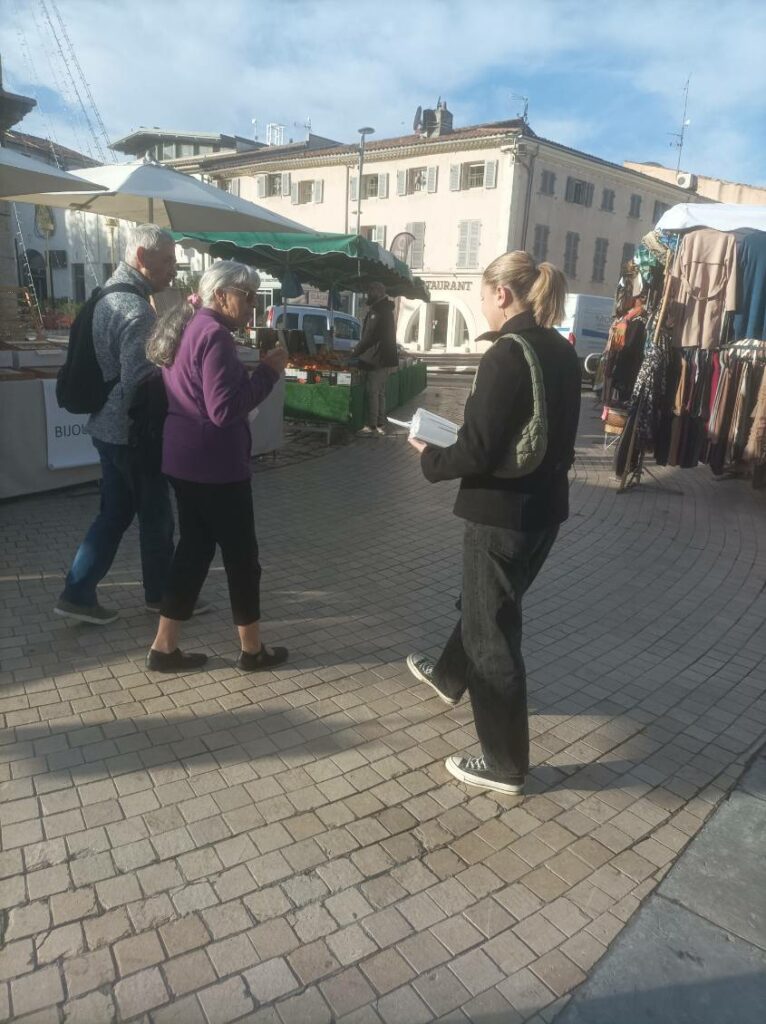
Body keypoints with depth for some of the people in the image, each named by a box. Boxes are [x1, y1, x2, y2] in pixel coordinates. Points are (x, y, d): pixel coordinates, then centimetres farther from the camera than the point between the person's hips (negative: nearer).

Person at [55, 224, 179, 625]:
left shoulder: (107, 296, 11)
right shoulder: (137, 310, -21)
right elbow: (138, 384, -26)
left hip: (108, 427, 9)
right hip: (132, 432, -9)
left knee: (114, 513, 16)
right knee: (156, 516, 7)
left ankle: (78, 593, 20)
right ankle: (162, 594, 24)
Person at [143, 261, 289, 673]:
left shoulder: (186, 328, 14)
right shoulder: (214, 335, -17)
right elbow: (225, 409, -24)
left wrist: (256, 369, 11)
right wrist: (268, 371, -17)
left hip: (184, 458, 10)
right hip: (215, 462, -9)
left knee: (194, 546, 15)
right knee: (241, 553, 4)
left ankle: (164, 647, 19)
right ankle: (252, 649, 18)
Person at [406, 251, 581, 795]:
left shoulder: (507, 355, -20)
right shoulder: (563, 352, 6)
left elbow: (477, 455, -23)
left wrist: (428, 455, -4)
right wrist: (459, 439, 14)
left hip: (503, 511, -9)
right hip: (545, 505, 9)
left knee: (494, 629, 5)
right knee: (485, 600, 28)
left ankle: (506, 764, 20)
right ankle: (450, 675, 54)